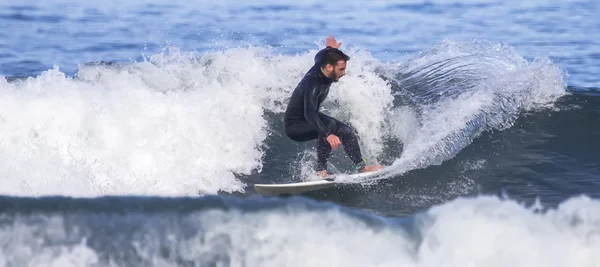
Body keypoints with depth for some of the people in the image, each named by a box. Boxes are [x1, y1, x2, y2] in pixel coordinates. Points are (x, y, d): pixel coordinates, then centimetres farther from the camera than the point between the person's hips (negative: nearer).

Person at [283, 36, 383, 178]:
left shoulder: (320, 66, -10)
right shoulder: (313, 84, -36)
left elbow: (319, 56, 18)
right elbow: (309, 113, -51)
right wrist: (328, 135, -63)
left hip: (311, 117, 10)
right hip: (294, 126, -10)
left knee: (347, 132, 3)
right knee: (329, 124, -35)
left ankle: (361, 167, 16)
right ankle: (321, 170, -32)